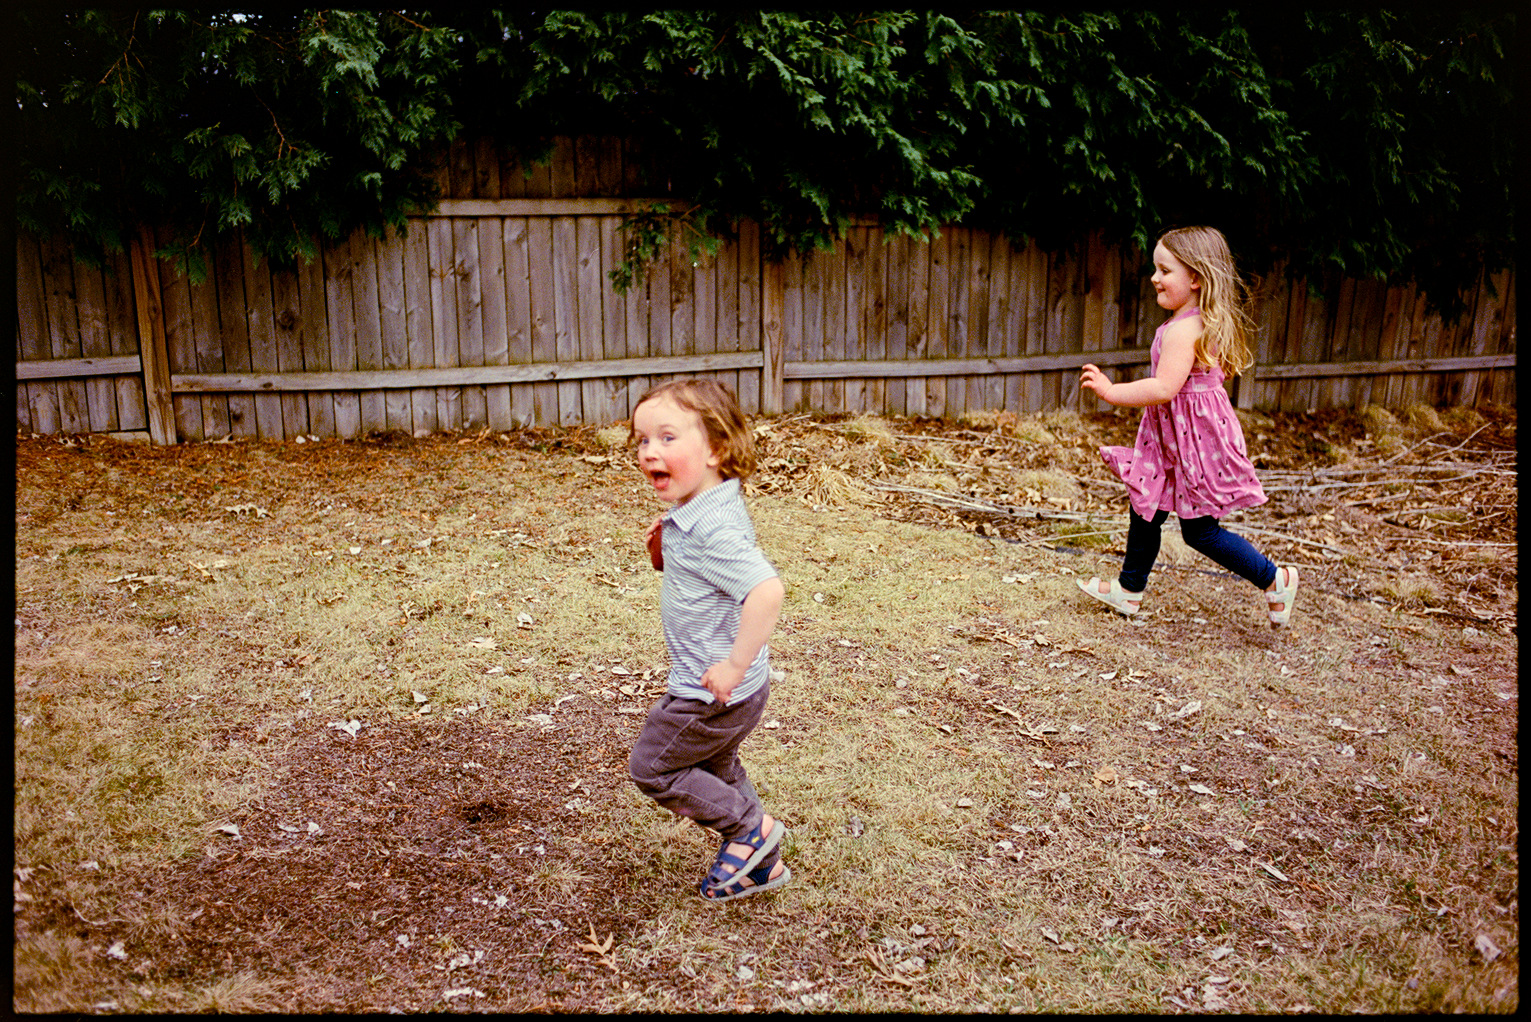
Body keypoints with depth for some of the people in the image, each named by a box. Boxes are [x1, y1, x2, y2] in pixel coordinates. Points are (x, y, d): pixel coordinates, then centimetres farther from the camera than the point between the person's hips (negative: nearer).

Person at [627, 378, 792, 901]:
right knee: (714, 768, 26)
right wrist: (664, 554, 3)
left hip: (713, 692, -10)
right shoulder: (697, 513, 2)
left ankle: (750, 827, 16)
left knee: (650, 766, 8)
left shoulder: (712, 527, -29)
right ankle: (761, 862, 39)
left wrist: (735, 667, -31)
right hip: (719, 690, 10)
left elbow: (766, 590, -39)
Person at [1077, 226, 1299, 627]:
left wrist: (1110, 391, -29)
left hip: (1192, 436, -11)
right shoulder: (1207, 323, 10)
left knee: (1199, 530, 0)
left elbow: (1164, 388, -32)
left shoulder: (1183, 329, -23)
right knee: (1144, 508, 16)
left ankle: (1275, 579, 14)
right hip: (1173, 437, 11)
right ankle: (1129, 590, 28)